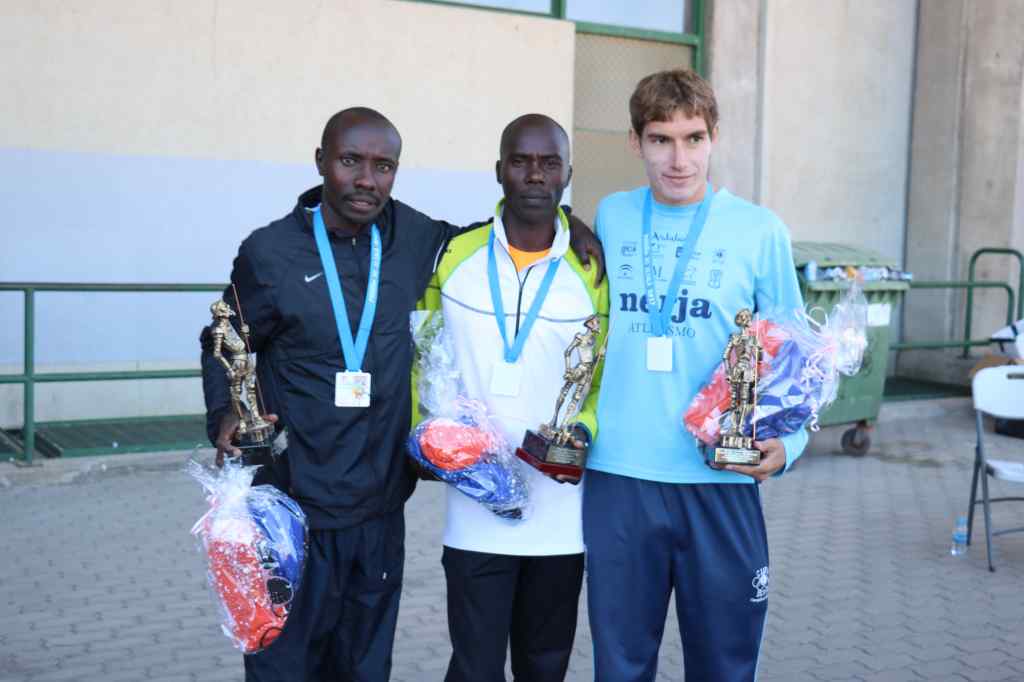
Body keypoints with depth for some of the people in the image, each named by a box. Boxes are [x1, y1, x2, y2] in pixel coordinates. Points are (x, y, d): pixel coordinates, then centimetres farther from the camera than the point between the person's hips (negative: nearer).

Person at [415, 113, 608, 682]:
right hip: (474, 512, -1)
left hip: (561, 514, 1)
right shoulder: (453, 256, -1)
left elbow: (607, 375, 6)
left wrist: (584, 431, -12)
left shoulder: (592, 271, 0)